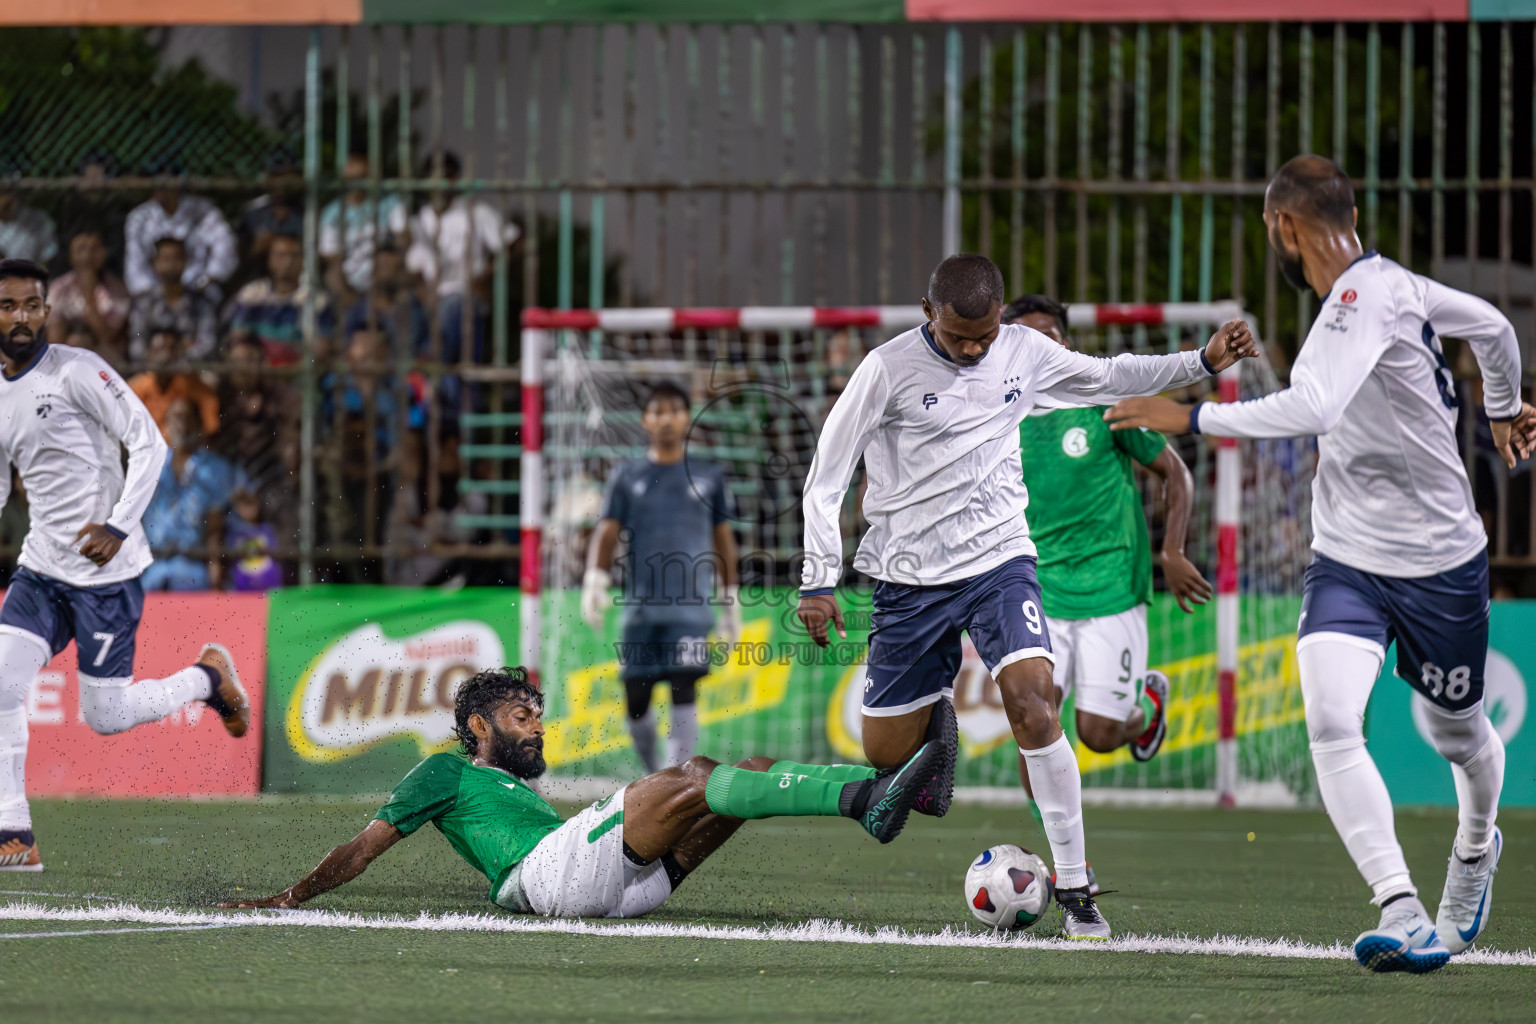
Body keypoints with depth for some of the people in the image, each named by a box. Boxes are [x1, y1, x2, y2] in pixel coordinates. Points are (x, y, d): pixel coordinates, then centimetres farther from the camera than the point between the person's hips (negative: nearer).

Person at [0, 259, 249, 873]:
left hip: (106, 570, -6)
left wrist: (118, 526, -22)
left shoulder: (77, 371, -11)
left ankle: (208, 678, 25)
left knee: (105, 717, -3)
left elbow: (149, 443, -14)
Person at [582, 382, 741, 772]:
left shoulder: (709, 477, 10)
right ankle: (652, 773, 25)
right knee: (635, 700, 3)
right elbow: (607, 532, 4)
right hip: (641, 606, 1)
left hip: (690, 608, -1)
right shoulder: (628, 476, 9)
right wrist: (595, 582, -11)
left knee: (684, 692, -16)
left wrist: (731, 601, 15)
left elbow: (724, 540, 15)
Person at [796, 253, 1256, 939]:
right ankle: (937, 718, 40)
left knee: (1033, 707, -22)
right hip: (909, 577, -1)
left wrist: (1203, 362, 7)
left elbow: (1107, 376, 18)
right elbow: (826, 477, -5)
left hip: (999, 561, 1)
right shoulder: (889, 369, -10)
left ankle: (1074, 890, -16)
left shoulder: (1024, 352, 1)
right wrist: (819, 580, -9)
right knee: (886, 755, 2)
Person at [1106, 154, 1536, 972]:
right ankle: (1402, 915, -25)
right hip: (1346, 561, 6)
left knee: (1457, 734, 16)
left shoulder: (1363, 300, -24)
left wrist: (1189, 417, -36)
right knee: (1330, 721, -18)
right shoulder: (1392, 285, 2)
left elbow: (1314, 409, -39)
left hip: (1440, 564, -6)